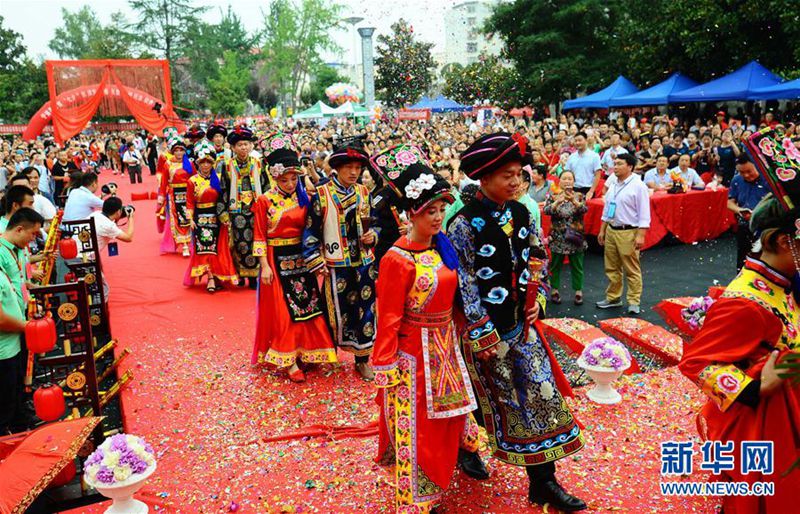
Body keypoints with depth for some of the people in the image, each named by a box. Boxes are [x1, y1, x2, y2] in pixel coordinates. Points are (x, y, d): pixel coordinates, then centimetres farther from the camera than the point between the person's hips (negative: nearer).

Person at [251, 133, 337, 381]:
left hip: (300, 258, 4)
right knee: (282, 310, 1)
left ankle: (305, 352, 24)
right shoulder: (265, 201, -7)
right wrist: (264, 266, -12)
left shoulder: (303, 198, 4)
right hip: (277, 261, -4)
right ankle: (288, 360, 10)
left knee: (307, 305, 8)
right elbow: (259, 236, -7)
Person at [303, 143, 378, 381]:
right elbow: (311, 231, -5)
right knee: (339, 310, 6)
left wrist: (372, 236, -4)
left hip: (364, 262, 4)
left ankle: (363, 358, 20)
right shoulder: (321, 194, -6)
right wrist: (316, 262, -9)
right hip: (336, 265, -4)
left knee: (365, 310, 7)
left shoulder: (363, 192, 7)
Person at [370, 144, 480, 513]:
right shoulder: (398, 259, -20)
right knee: (415, 427, 7)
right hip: (415, 352, -7)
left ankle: (439, 479, 46)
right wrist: (385, 369, -15)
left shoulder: (443, 247, 1)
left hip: (445, 346, 8)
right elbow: (388, 319, -17)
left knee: (445, 419, 23)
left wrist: (454, 339, 12)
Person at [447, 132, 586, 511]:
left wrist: (538, 300, 1)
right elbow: (464, 284, -17)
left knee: (542, 394, 6)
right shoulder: (465, 223, -16)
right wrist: (483, 334, -17)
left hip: (522, 323, 6)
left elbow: (537, 260, 14)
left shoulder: (521, 213, 4)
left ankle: (543, 481, 19)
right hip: (486, 328, -6)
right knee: (493, 398, 10)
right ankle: (464, 446, 40)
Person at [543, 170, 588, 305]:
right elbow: (546, 210, -15)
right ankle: (554, 290, 19)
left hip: (575, 237, 0)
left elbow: (584, 209, -15)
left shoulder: (579, 196, 3)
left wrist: (573, 200, -33)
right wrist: (558, 201, -32)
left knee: (577, 266, 8)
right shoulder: (553, 196, 1)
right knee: (555, 265, 8)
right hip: (558, 237, 0)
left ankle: (578, 292, 17)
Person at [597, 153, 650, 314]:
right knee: (612, 268, 13)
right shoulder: (613, 184, 11)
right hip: (611, 230, 7)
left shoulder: (638, 186, -10)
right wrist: (602, 230, 17)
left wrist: (640, 236, -17)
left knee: (632, 270, -1)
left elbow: (644, 213, -12)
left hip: (628, 233, -7)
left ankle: (634, 302, 8)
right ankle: (613, 298, 25)